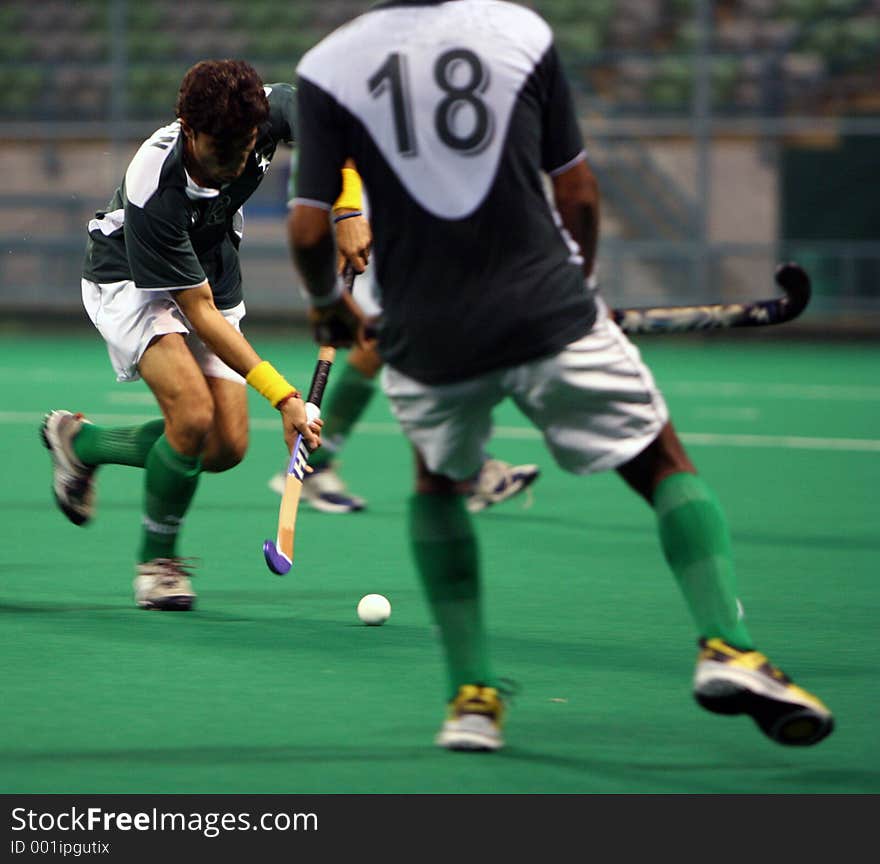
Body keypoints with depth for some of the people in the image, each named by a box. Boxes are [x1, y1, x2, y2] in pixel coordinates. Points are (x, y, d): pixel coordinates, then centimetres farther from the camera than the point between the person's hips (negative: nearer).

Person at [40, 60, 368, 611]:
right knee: (192, 412, -28)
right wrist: (283, 395, -37)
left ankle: (81, 441, 20)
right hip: (129, 282, -6)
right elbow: (200, 314, -32)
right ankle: (157, 559, -4)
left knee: (226, 447, -4)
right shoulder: (153, 195, -37)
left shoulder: (270, 110, -28)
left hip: (214, 281, 6)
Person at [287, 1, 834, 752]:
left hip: (426, 338, 1)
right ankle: (725, 646, -7)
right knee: (665, 463, 14)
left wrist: (327, 302, 18)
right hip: (550, 315, -1)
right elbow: (578, 193, 3)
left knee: (437, 480, 29)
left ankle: (472, 693, 20)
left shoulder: (327, 69, -2)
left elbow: (309, 227, -3)